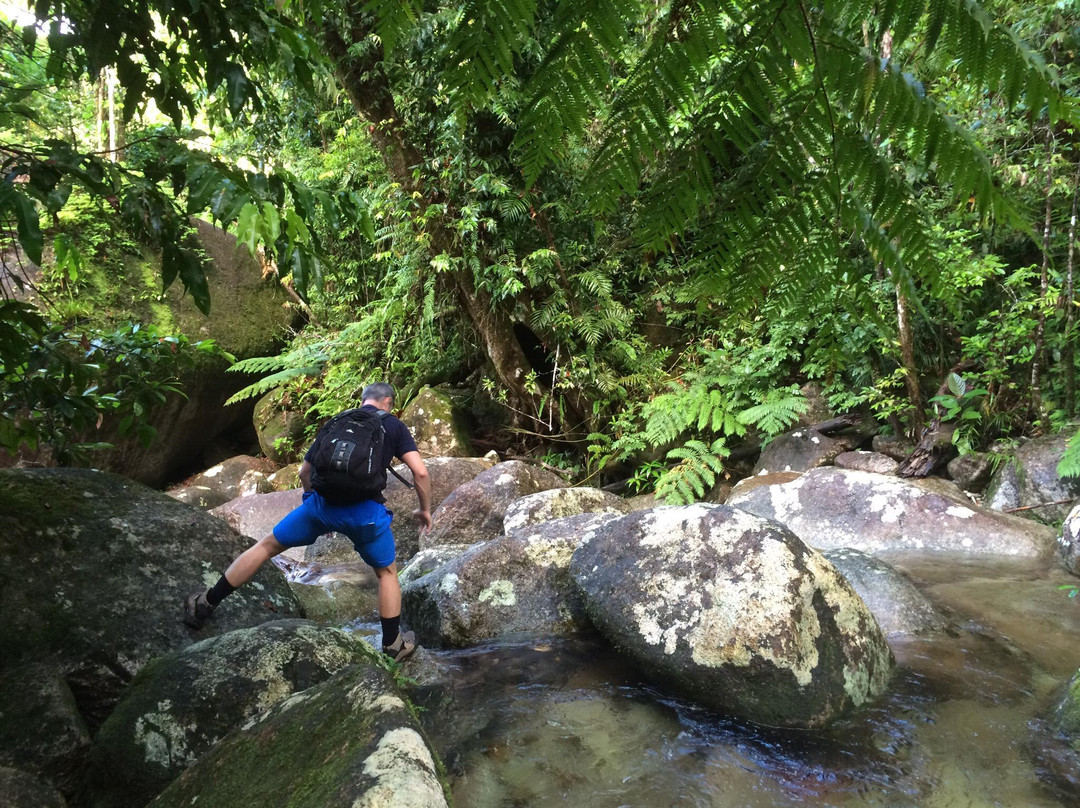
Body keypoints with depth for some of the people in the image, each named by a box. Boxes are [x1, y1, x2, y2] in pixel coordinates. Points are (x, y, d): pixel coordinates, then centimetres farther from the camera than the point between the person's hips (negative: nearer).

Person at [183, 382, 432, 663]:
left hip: (320, 503, 2)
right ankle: (393, 645, 26)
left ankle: (206, 604, 26)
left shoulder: (334, 423, 21)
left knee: (266, 546, 21)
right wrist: (425, 509, 15)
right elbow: (420, 471, 1)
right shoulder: (395, 426, 11)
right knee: (387, 572, 21)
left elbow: (304, 473, 24)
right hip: (365, 511, -2)